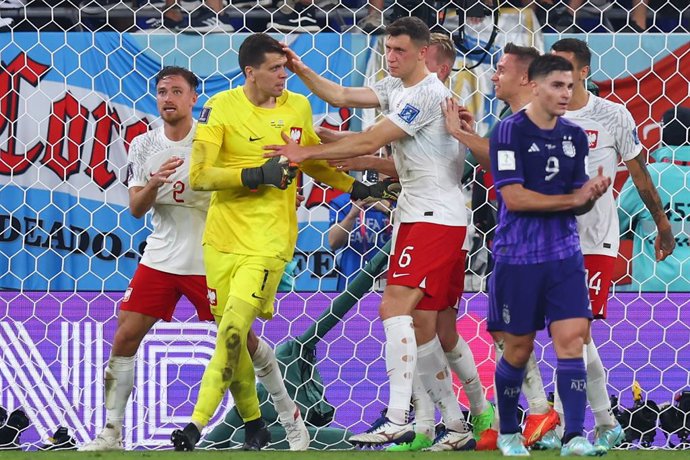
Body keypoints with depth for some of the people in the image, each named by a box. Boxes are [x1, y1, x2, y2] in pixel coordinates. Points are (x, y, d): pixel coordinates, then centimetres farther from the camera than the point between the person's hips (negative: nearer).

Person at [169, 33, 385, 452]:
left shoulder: (298, 107, 7)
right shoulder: (221, 107, -5)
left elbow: (313, 161, 26)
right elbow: (199, 175, -13)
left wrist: (355, 188, 23)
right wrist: (257, 175, -19)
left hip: (269, 241, 0)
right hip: (223, 239, 0)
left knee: (233, 332, -16)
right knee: (230, 336, 6)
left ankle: (197, 426, -17)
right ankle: (254, 426, 24)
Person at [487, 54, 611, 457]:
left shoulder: (575, 135, 8)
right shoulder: (510, 131, -9)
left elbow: (576, 203, 12)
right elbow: (514, 197, -16)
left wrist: (591, 195, -11)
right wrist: (572, 199, -15)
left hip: (565, 256, 4)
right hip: (518, 256, -4)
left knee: (572, 339, -8)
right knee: (518, 349, 5)